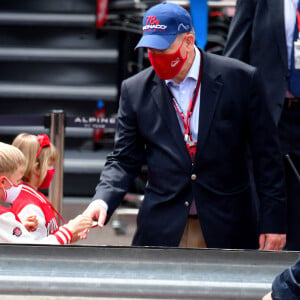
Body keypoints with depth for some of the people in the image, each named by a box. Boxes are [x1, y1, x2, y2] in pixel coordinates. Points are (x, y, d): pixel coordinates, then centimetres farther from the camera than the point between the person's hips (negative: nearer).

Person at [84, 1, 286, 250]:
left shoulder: (240, 79, -4)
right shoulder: (135, 90, 3)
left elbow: (267, 156, 0)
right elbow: (124, 160, 7)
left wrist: (273, 220, -4)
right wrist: (102, 201, -13)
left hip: (226, 230, -1)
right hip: (162, 231, 2)